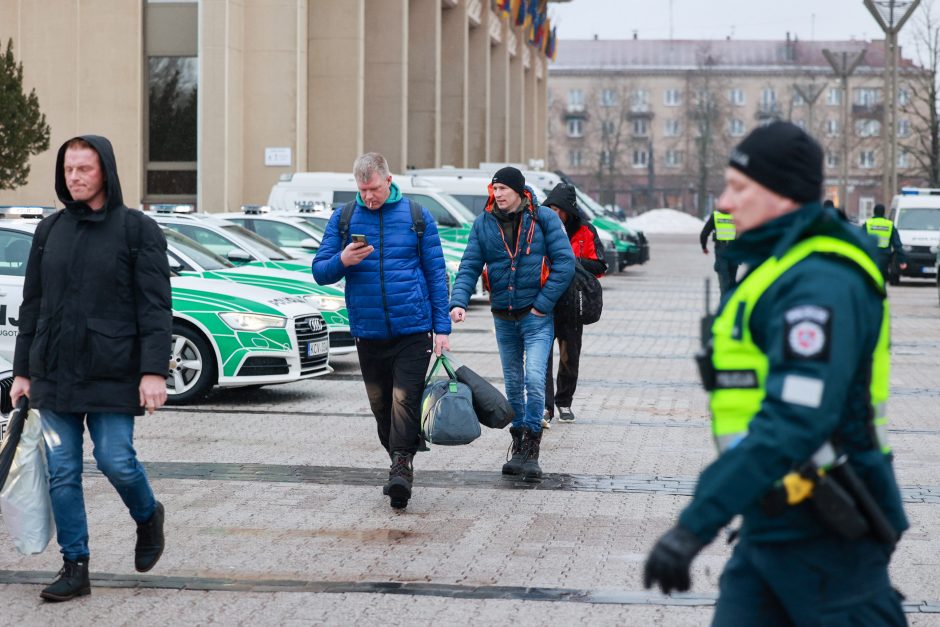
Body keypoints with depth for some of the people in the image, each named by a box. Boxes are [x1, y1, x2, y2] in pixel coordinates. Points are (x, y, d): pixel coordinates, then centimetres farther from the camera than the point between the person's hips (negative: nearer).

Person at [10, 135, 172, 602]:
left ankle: (148, 517, 25)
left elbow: (155, 306, -7)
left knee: (116, 460, -7)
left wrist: (154, 371, -15)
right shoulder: (50, 230, 11)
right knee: (62, 472, 3)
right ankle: (74, 568, 10)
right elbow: (32, 305, 15)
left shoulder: (137, 230, -2)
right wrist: (22, 371, 12)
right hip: (54, 372, 4)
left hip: (112, 373, -4)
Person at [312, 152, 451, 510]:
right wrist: (342, 260, -17)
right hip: (368, 333, 3)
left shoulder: (417, 216, 3)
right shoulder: (343, 219, 6)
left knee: (405, 400, -14)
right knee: (381, 405, 8)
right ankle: (400, 465, 21)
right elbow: (320, 273, 6)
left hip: (413, 329, -3)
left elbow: (436, 274, 5)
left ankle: (401, 467, -14)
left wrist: (442, 327, 0)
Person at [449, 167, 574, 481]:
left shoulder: (543, 218, -7)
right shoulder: (484, 223, 2)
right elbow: (469, 266, -2)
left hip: (536, 316, -4)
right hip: (503, 316, 4)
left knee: (534, 379, -15)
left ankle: (531, 451, -10)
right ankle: (518, 448, 23)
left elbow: (565, 263, -9)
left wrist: (543, 303, -13)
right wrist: (459, 302, -19)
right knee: (513, 383, 12)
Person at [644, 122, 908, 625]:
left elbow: (794, 422, -30)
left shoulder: (818, 284, -20)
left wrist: (695, 525, -33)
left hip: (824, 537, -10)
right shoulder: (777, 267, 13)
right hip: (769, 527, 10)